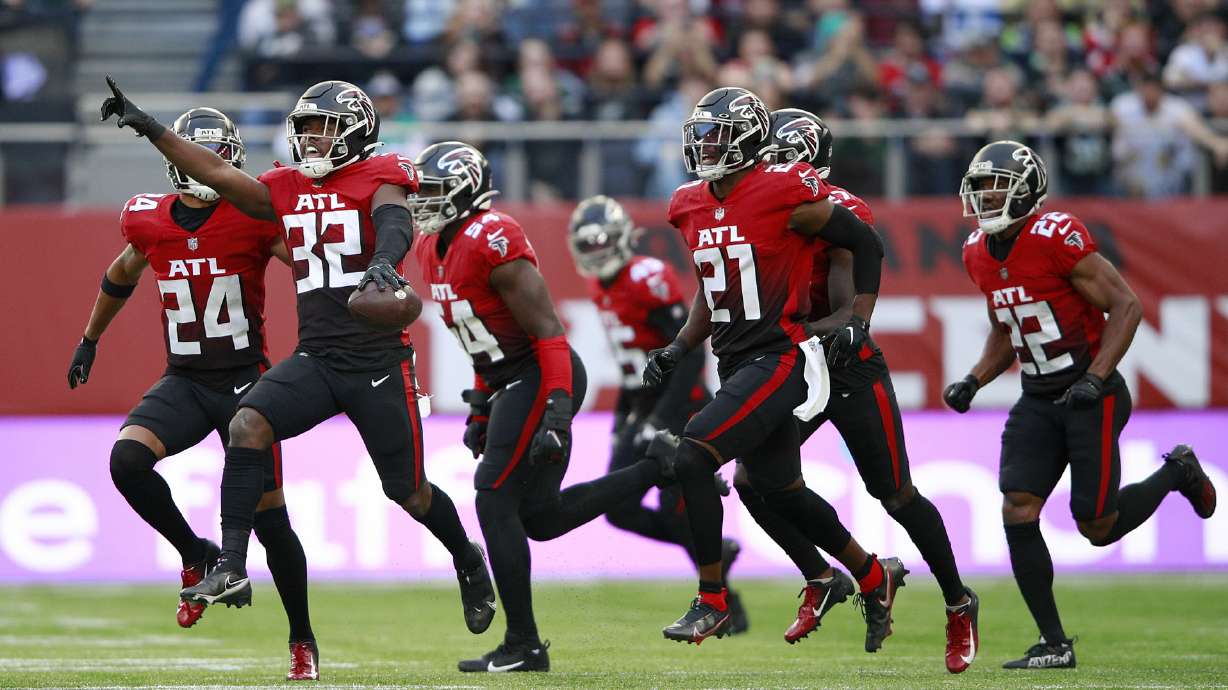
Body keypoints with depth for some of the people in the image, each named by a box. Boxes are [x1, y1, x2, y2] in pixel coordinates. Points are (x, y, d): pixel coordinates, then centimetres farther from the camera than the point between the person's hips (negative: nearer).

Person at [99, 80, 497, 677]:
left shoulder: (379, 177, -4)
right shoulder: (288, 189, 10)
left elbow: (394, 223, -24)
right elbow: (218, 173, 4)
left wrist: (383, 261, -47)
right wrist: (148, 128, -3)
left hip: (379, 362, -4)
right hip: (315, 357, 4)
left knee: (410, 493, 7)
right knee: (247, 426, -22)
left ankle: (467, 559, 39)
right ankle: (231, 570, -23)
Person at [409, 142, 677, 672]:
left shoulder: (493, 242, -20)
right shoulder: (433, 250, 11)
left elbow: (549, 333, -22)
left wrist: (556, 414, -27)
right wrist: (481, 410, 22)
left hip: (540, 377, -10)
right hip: (511, 381, 10)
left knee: (496, 503, -10)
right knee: (540, 516, 10)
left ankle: (524, 646, -5)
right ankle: (659, 469, 20)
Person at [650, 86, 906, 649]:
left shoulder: (785, 195, -14)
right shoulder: (692, 207, 8)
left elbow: (867, 245, -4)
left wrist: (858, 323, -9)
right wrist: (679, 348, 10)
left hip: (778, 359, -8)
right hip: (735, 364, 8)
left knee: (691, 460, -20)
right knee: (783, 492, 17)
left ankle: (711, 602, -10)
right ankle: (874, 577, 37)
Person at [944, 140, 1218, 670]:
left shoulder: (1057, 238, -20)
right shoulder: (978, 254, 5)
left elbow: (1125, 306, -17)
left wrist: (1096, 379, -23)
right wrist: (973, 382, 4)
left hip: (1091, 396, -7)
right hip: (1038, 401, 7)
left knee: (1098, 526, -4)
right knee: (1017, 514, -9)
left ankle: (1177, 473, 26)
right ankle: (1054, 645, -2)